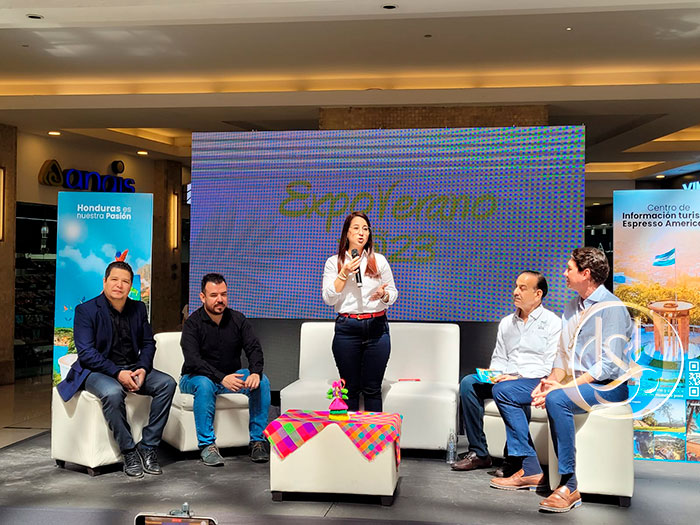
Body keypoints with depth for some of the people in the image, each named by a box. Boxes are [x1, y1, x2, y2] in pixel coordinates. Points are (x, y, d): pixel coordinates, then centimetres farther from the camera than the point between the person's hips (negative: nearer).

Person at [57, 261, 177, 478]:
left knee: (167, 383, -19)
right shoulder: (86, 310, -7)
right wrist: (117, 373, -24)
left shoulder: (138, 308, 8)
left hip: (133, 369, 5)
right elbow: (86, 353, -14)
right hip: (97, 371, -5)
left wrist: (143, 368, -10)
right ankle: (129, 452, -19)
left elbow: (148, 343, 11)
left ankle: (148, 448, -13)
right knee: (112, 393, -38)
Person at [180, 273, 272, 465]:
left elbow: (254, 349, -10)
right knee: (204, 384, -38)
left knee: (262, 381, -21)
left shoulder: (238, 319, -1)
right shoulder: (193, 323, -14)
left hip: (230, 376, 4)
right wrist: (221, 378, -39)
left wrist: (255, 372, -33)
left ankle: (258, 440, -16)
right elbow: (193, 361, -25)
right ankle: (207, 445, -28)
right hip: (196, 377, -4)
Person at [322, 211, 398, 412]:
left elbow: (393, 293, 11)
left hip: (376, 327, 1)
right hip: (347, 328, -1)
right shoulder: (334, 262, 6)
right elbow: (328, 299, -2)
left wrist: (384, 295, -11)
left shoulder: (379, 260, 9)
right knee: (350, 388, 3)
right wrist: (344, 273, -11)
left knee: (372, 388, 3)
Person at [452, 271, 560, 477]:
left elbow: (551, 366, -9)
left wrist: (517, 377, -19)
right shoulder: (506, 323, 20)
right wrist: (493, 373, -2)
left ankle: (516, 458, -23)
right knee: (468, 382, -18)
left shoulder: (552, 323, 0)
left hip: (536, 381, -6)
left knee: (504, 389, -36)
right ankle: (479, 453, -13)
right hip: (507, 379, 6)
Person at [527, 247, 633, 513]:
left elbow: (609, 366, -19)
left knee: (556, 400, -35)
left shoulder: (611, 307, -13)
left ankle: (570, 486, -27)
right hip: (576, 381, 8)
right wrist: (552, 380, -6)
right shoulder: (572, 307, 14)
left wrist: (565, 386, -24)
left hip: (609, 385, -8)